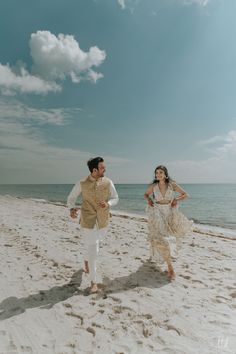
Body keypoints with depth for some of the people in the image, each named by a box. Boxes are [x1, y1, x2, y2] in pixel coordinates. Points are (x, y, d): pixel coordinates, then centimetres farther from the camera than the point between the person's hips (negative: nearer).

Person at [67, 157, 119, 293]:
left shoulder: (108, 182, -6)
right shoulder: (82, 184, -11)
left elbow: (115, 198, 3)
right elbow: (71, 198, 0)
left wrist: (107, 204, -19)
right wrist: (72, 208, -21)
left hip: (103, 221, 3)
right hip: (88, 222, -3)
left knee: (93, 246, 24)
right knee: (93, 251, -1)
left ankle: (86, 261, 58)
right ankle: (94, 282, 17)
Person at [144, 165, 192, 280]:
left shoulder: (172, 184, -4)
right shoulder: (153, 186, -1)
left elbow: (185, 194, 4)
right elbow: (145, 194, 17)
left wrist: (176, 199, -11)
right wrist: (148, 200, -3)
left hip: (169, 212, 1)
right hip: (157, 213, -1)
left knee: (183, 228, -18)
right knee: (159, 239, -8)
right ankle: (170, 266, 5)